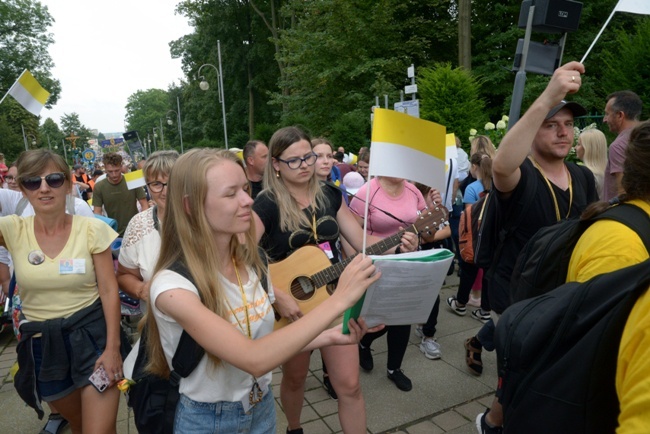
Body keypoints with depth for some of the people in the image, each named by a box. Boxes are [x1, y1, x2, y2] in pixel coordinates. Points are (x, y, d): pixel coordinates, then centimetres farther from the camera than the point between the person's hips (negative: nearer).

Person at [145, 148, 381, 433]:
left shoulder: (251, 264, -8)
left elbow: (265, 341, 2)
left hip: (262, 406, 5)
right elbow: (254, 359, -34)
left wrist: (329, 337, -12)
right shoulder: (172, 285, -27)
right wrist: (338, 300, -35)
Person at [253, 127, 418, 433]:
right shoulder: (267, 204, -16)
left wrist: (398, 244, -18)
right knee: (294, 378, 20)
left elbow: (361, 241, 0)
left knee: (349, 385, 5)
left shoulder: (329, 195, 0)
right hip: (291, 306, -3)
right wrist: (277, 296, -31)